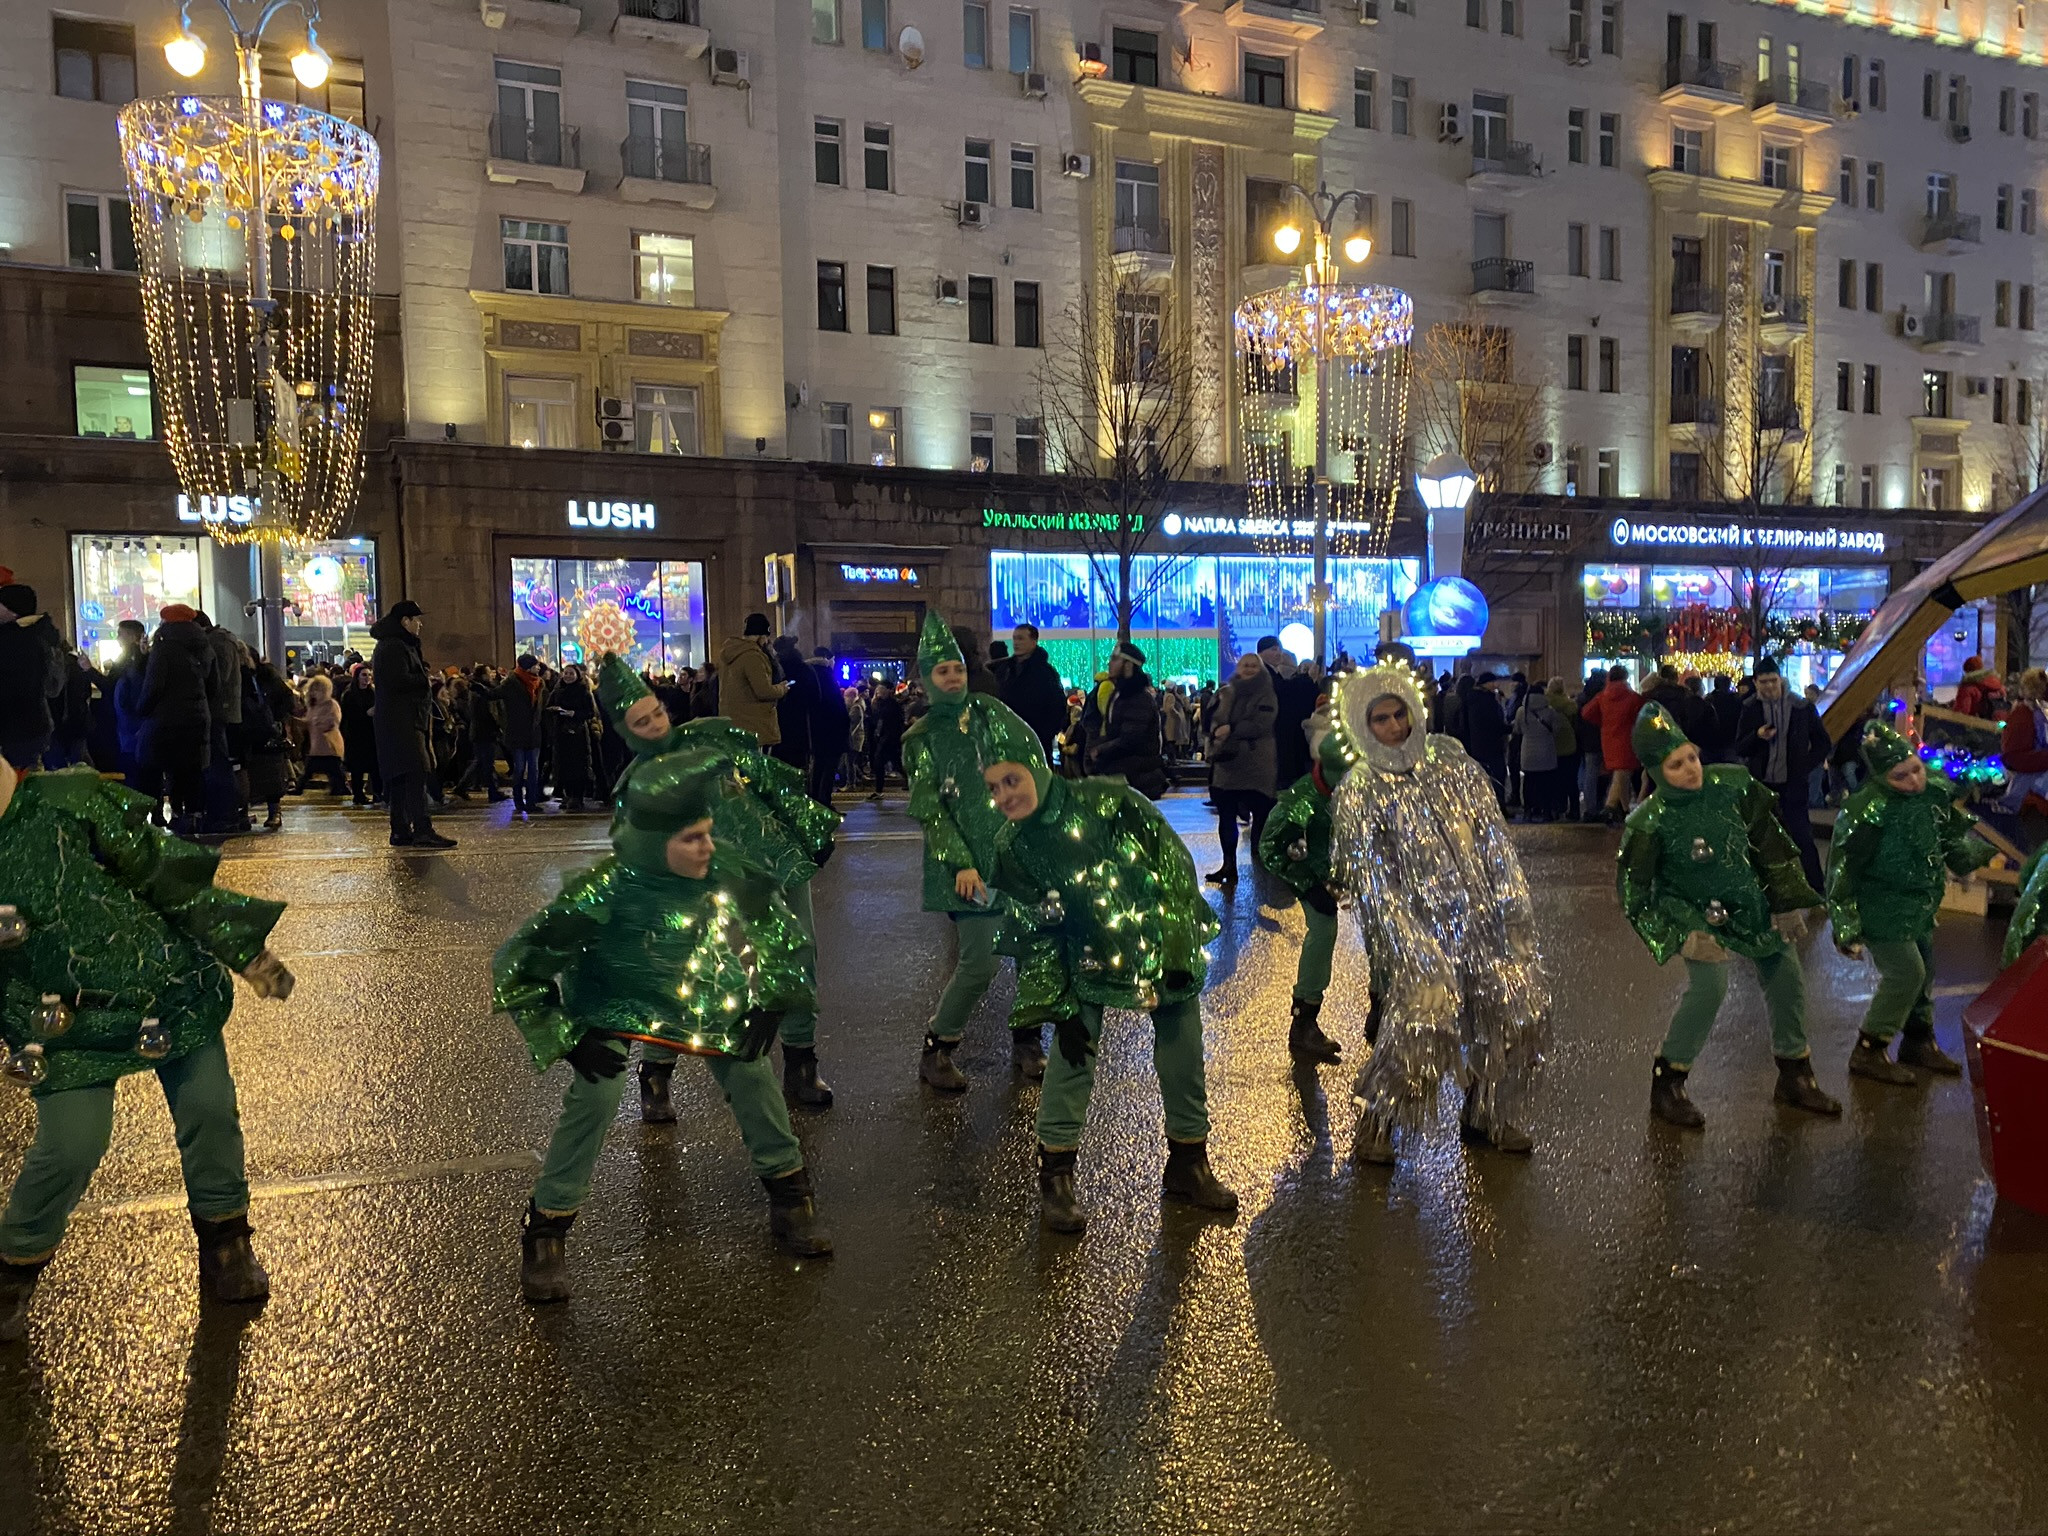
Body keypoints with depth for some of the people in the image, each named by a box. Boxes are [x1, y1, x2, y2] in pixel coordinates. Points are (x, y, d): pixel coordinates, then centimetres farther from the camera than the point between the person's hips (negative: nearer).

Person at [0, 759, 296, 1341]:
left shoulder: (70, 799, -9)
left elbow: (164, 876, -6)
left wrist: (240, 951, -5)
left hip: (170, 992, 0)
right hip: (69, 1027, 0)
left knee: (209, 1109, 3)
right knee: (71, 1146, -6)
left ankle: (224, 1236, 26)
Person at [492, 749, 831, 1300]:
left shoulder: (729, 871, -25)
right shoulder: (598, 896, -34)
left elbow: (780, 928, -4)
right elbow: (514, 968, -23)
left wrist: (768, 1001, -10)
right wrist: (569, 1039, -24)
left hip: (707, 999, 3)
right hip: (614, 1007, -3)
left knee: (750, 1072, -6)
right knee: (595, 1095, -21)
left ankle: (789, 1197, 16)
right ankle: (546, 1232, -2)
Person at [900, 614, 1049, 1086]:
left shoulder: (992, 713, 10)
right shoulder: (921, 738, 2)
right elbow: (929, 809, -5)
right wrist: (961, 863, -15)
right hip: (969, 864, -4)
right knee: (978, 963, -7)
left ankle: (1027, 1043, 23)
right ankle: (935, 1052, 11)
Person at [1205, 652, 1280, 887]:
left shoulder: (1266, 696, -1)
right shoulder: (1225, 694, 14)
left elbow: (1262, 725, -15)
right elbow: (1212, 720, 8)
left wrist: (1231, 729, -16)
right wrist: (1215, 734, -14)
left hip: (1256, 768, -5)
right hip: (1225, 764, 5)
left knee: (1261, 815, -1)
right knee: (1226, 816, 9)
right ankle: (1228, 865, 18)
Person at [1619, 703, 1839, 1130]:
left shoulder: (1732, 785, -14)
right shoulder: (1650, 822, -25)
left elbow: (1771, 841, 0)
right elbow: (1635, 891, -18)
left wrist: (1787, 901, 2)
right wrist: (1685, 931, -24)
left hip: (1754, 903, 5)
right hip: (1702, 915, -5)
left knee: (1786, 978, 12)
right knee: (1709, 985, -23)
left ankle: (1795, 1077, 34)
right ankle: (1667, 1084, -7)